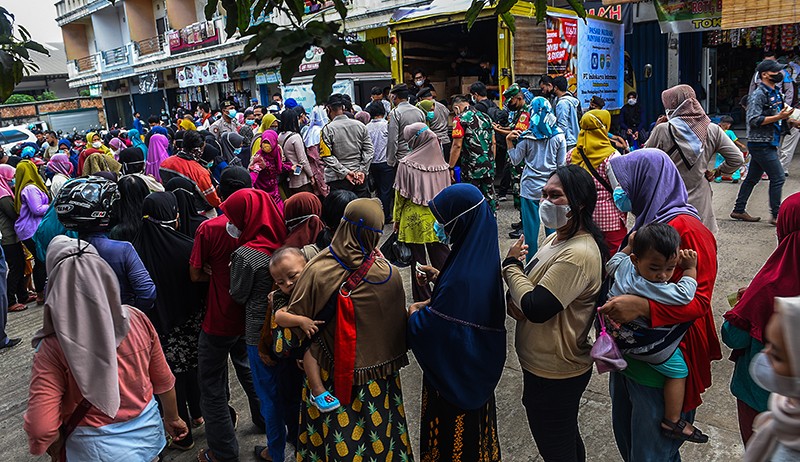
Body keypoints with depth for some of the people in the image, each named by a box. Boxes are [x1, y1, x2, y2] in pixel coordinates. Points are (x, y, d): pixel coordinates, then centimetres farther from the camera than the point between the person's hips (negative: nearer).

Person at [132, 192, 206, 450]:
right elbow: (201, 284, -9)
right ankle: (197, 413, 47)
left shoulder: (137, 251, -20)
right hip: (191, 321, 1)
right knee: (192, 365, 25)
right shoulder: (187, 247, -21)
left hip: (159, 325, -1)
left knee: (171, 375, 13)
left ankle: (183, 435, 28)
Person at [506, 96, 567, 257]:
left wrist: (509, 142, 8)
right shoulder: (559, 137, -1)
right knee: (552, 225, 11)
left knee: (530, 226, 5)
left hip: (530, 188, -1)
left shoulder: (526, 137, -6)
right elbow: (562, 165, 3)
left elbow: (516, 160, 2)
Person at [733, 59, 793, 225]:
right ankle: (776, 215, -1)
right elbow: (754, 120, -22)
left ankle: (739, 211, 20)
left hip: (768, 143, 10)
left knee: (752, 178, 13)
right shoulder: (758, 94, -14)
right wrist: (778, 117, -24)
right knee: (778, 178, -8)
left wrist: (786, 116, 10)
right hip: (761, 144, -10)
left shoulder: (775, 93, 15)